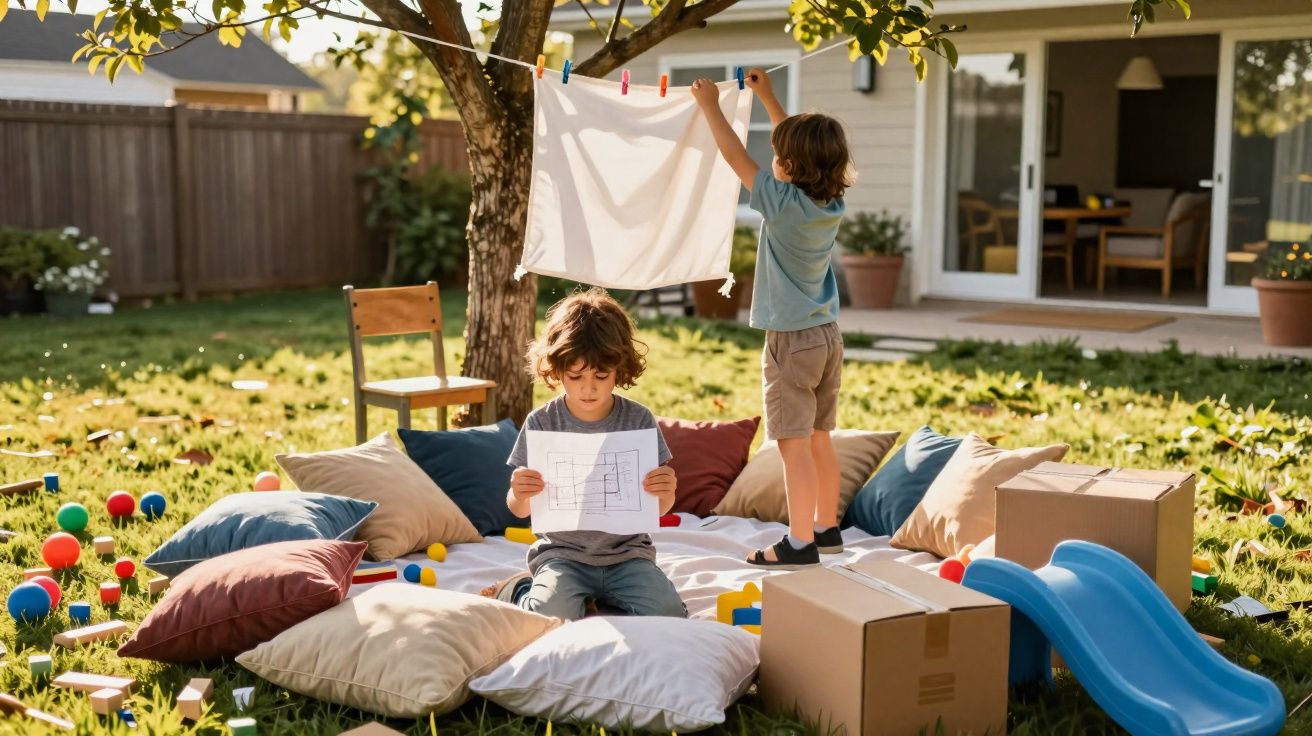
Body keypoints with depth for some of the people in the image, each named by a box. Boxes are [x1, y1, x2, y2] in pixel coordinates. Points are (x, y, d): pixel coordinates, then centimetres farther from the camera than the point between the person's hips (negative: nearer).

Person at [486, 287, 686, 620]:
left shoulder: (638, 420, -3)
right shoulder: (541, 423, -5)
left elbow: (659, 509, 0)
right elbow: (520, 510, 1)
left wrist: (665, 492, -24)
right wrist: (520, 494, -23)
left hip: (626, 551, 2)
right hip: (563, 552, -1)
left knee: (669, 618, -21)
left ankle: (588, 604, 3)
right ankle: (519, 591, 7)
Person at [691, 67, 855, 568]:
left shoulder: (783, 202, -17)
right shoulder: (832, 202, 3)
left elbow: (736, 156, -8)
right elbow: (803, 145, 17)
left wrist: (711, 106, 5)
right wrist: (767, 97, 25)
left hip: (791, 339, -8)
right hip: (827, 334, 8)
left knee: (794, 444, -5)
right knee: (819, 439, 16)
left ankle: (800, 543, -3)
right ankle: (826, 528, 26)